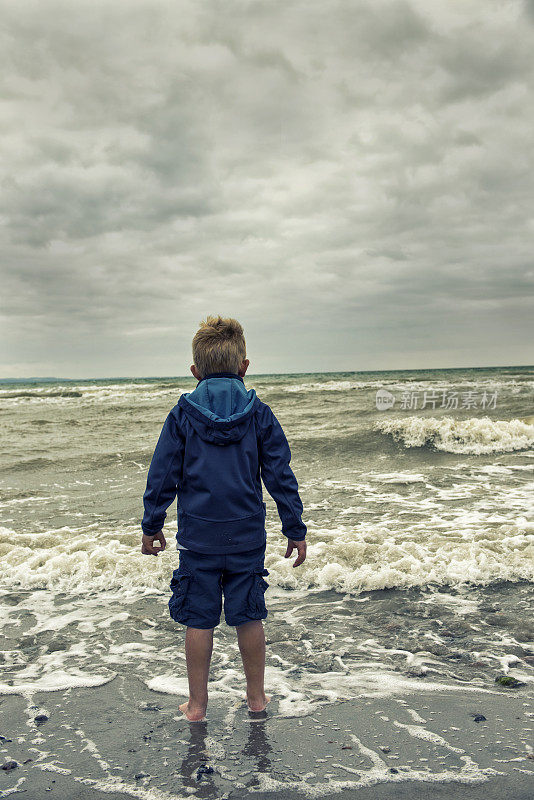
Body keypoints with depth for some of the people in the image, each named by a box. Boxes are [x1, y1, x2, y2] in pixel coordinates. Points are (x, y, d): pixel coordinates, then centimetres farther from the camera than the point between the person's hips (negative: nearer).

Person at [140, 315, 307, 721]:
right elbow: (280, 476, -1)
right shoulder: (260, 414, -2)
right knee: (248, 616, 13)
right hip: (248, 535, 1)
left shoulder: (181, 416, -4)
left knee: (199, 620, 9)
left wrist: (151, 526, 10)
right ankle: (256, 696, 26)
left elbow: (161, 476, -1)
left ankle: (197, 703, 20)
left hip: (198, 535, -1)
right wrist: (295, 530, 6)